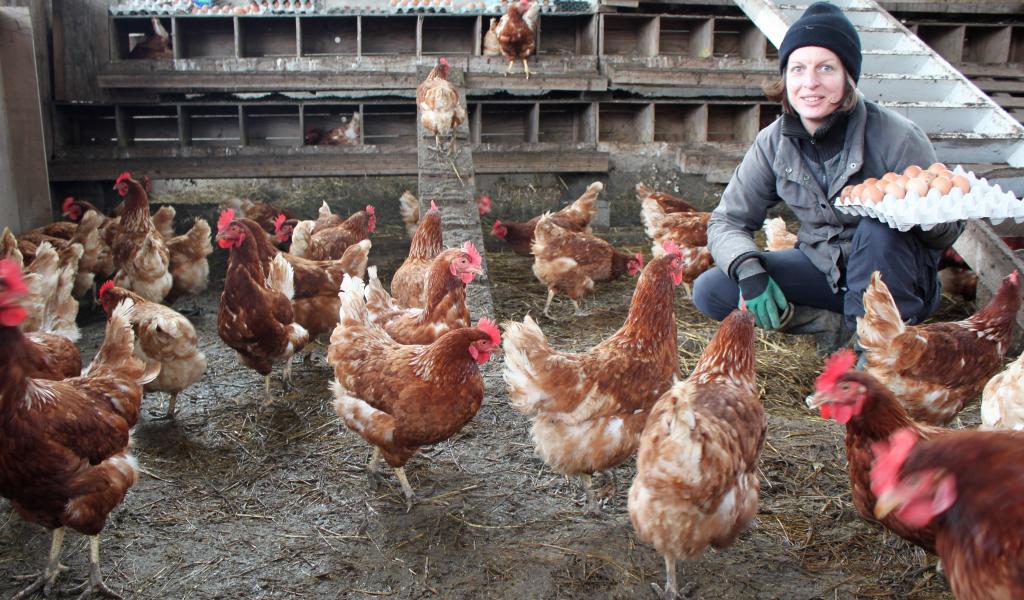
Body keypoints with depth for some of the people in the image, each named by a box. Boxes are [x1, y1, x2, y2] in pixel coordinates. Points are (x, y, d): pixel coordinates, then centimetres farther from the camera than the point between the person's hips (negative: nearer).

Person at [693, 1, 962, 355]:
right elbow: (727, 221, -7)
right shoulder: (774, 142, -9)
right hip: (823, 269, 3)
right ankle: (838, 323, -10)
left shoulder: (895, 137, -20)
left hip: (895, 281, -3)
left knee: (880, 226, -36)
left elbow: (948, 230, -13)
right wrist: (749, 269, -28)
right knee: (710, 291, -16)